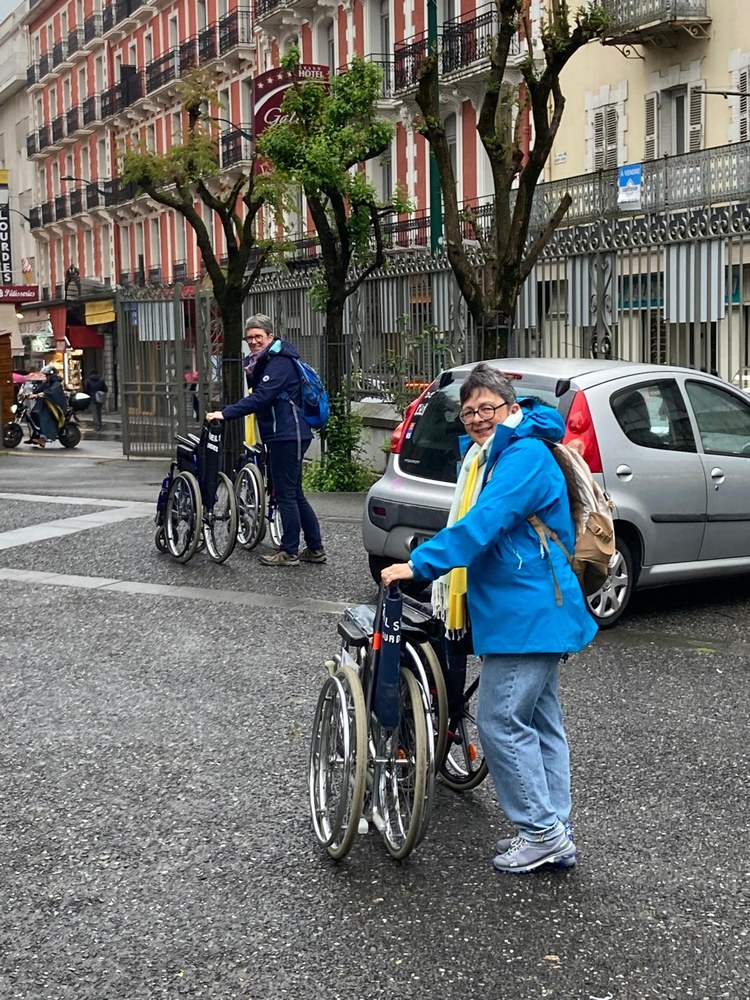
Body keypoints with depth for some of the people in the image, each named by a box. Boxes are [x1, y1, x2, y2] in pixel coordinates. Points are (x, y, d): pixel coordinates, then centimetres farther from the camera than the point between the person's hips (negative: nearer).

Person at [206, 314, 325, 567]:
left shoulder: (280, 362, -15)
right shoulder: (265, 361, 18)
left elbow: (260, 398, -25)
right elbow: (261, 394, 20)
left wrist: (225, 413, -27)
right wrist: (253, 374, 1)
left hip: (287, 436, -11)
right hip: (282, 435, 11)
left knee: (286, 494, -5)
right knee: (294, 494, 13)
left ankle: (289, 552, 2)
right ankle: (315, 549, 18)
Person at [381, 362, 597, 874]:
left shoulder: (525, 456, -16)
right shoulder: (489, 456, 18)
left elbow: (484, 522, -28)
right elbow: (483, 523, 26)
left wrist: (420, 564, -29)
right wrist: (448, 576, 17)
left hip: (529, 614, -11)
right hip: (530, 612, 11)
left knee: (501, 721, -8)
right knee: (539, 721, 13)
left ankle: (542, 831, 1)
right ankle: (557, 834, 20)